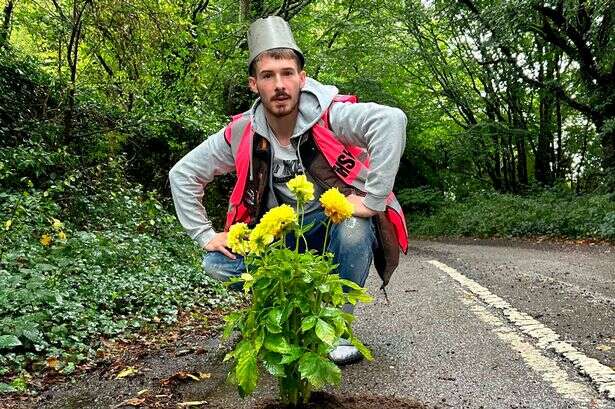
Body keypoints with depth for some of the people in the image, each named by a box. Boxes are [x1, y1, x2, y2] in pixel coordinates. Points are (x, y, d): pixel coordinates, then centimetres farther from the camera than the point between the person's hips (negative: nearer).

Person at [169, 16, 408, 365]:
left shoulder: (329, 116, -22)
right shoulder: (241, 134, -10)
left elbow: (391, 120, -40)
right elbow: (183, 174, 1)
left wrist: (372, 200, -39)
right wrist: (205, 235, -5)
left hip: (339, 224, -3)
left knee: (355, 230, -37)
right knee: (218, 264, -14)